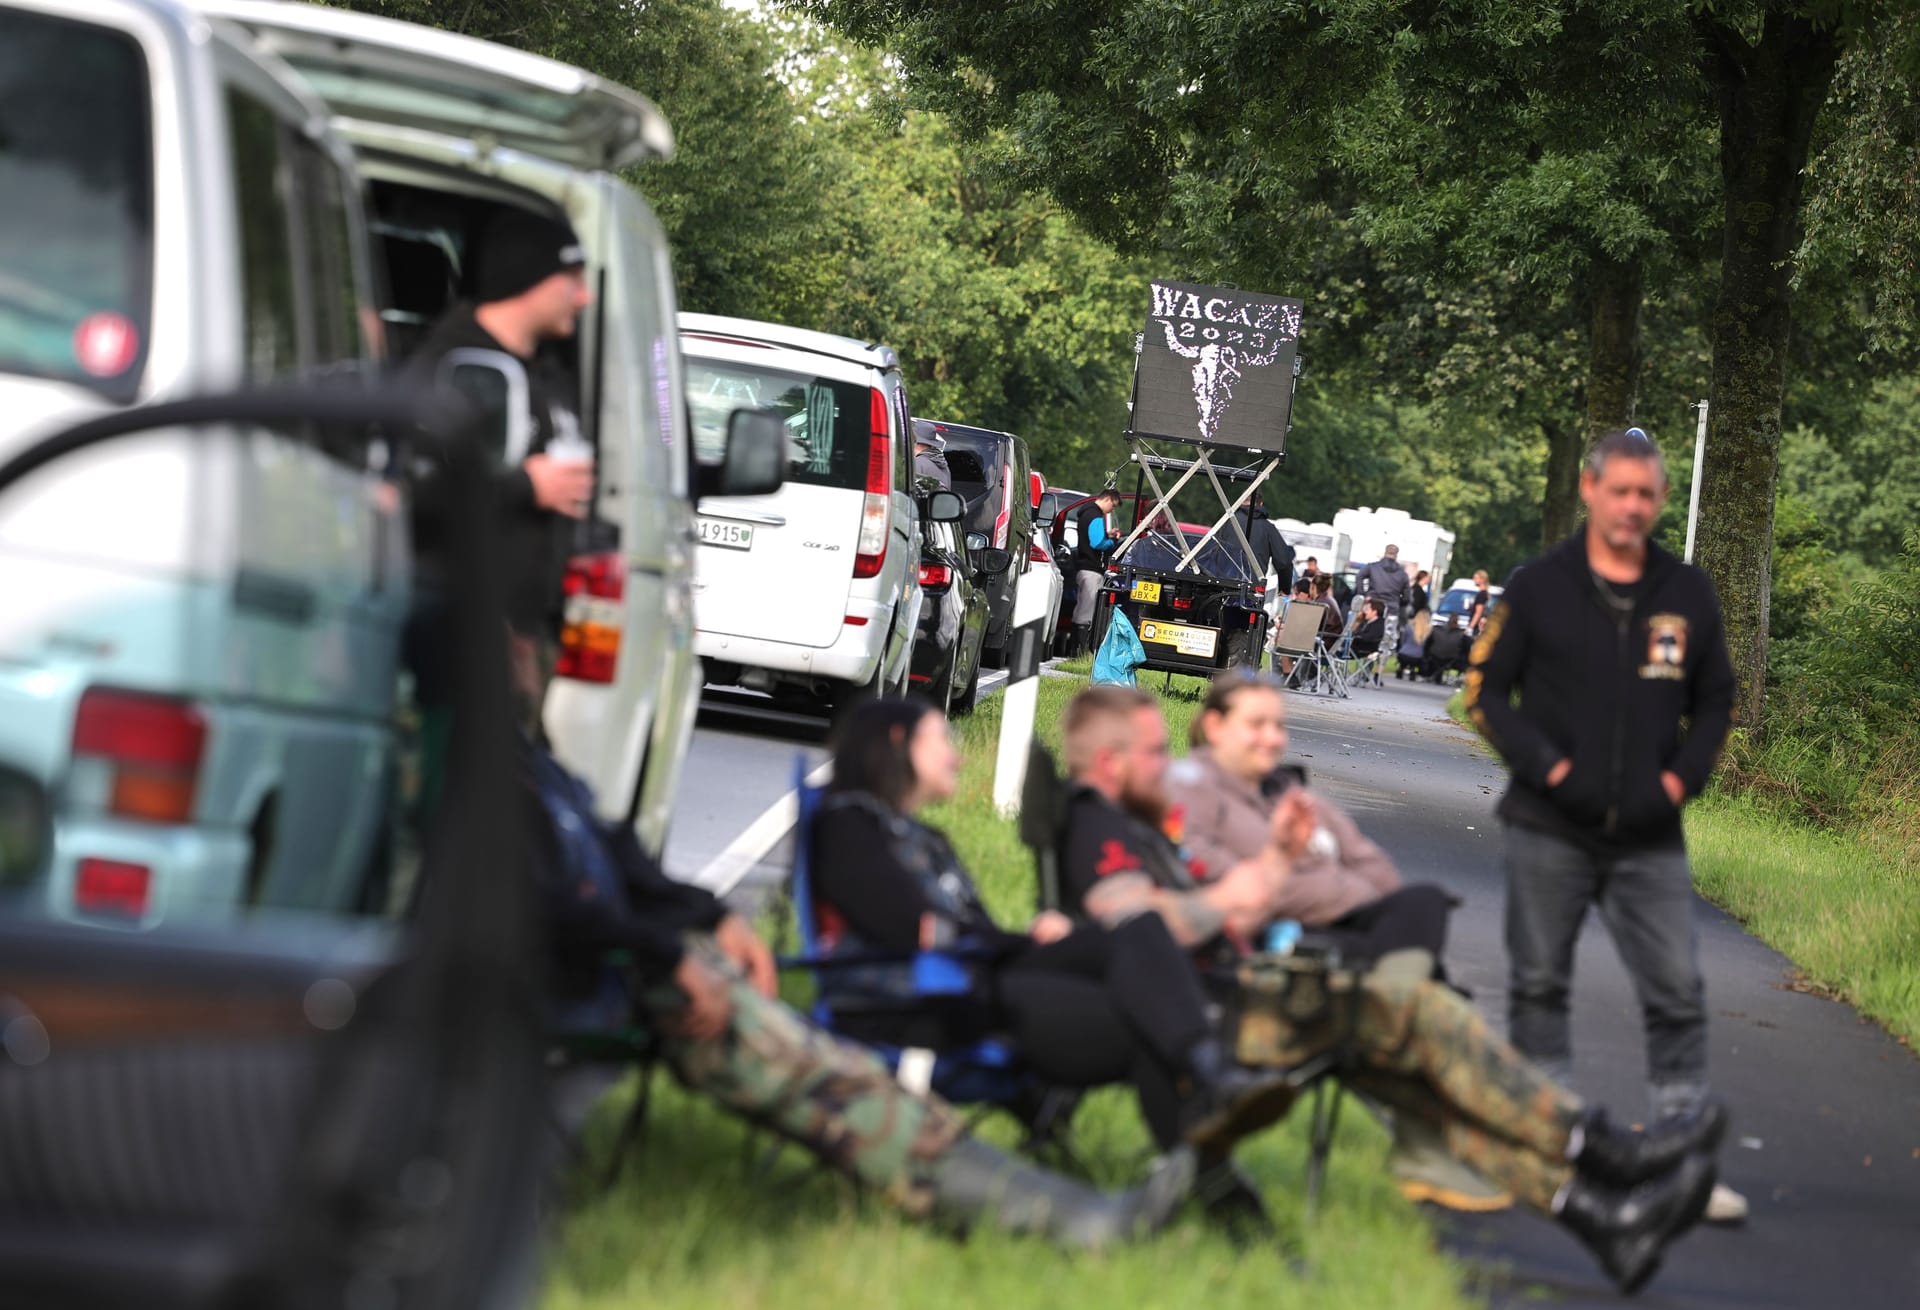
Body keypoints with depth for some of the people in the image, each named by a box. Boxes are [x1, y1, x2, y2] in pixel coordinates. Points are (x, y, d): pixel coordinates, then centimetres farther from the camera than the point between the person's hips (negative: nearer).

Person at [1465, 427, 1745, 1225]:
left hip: (1650, 839, 2)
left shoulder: (1688, 595, 8)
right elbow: (1486, 689, 3)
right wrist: (1544, 765, -10)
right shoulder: (1541, 588, 0)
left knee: (1678, 995, -4)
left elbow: (1714, 701, 16)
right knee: (1540, 987, 5)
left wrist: (1683, 776, -1)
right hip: (1549, 834, -1)